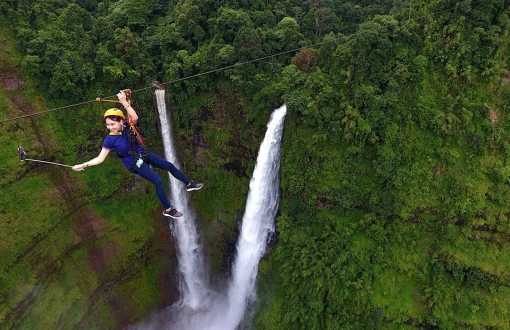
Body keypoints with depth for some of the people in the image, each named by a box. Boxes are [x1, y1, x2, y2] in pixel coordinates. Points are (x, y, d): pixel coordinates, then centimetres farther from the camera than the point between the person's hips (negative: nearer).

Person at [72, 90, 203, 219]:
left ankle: (189, 184, 32)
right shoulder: (110, 139, -19)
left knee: (170, 166, 11)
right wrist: (84, 165, -29)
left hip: (143, 154, 5)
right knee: (158, 181, -12)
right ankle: (168, 209, 5)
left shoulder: (126, 125, -11)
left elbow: (135, 117, -32)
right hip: (134, 163, -5)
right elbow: (100, 159, -18)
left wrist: (125, 102, -41)